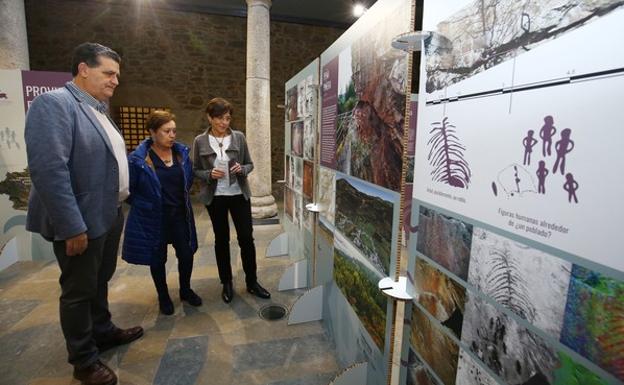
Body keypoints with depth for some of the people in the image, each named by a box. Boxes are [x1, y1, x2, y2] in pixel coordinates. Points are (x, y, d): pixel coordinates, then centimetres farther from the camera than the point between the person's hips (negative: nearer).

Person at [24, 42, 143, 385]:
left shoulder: (98, 109, 12)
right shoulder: (53, 104, -16)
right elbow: (49, 170, -24)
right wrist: (72, 227, -24)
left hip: (109, 215, 8)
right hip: (82, 221, -8)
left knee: (100, 281, 22)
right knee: (79, 290, 9)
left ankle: (103, 331, 42)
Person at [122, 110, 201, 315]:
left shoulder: (182, 152, -2)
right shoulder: (138, 158, -16)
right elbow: (128, 189, -7)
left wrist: (181, 200, 12)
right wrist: (145, 206, 0)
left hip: (180, 215, 4)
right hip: (153, 219, -3)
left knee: (187, 254, 8)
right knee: (158, 259, 12)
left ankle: (185, 290, 33)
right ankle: (163, 297, 33)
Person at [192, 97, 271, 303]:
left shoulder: (239, 137, -2)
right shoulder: (200, 141, -3)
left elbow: (250, 164, 5)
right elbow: (196, 170, 3)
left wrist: (242, 169, -17)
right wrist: (209, 174, -17)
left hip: (239, 195, 1)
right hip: (215, 197, 0)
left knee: (247, 238, 4)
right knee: (221, 239, 11)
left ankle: (252, 282, 21)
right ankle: (227, 283, 27)